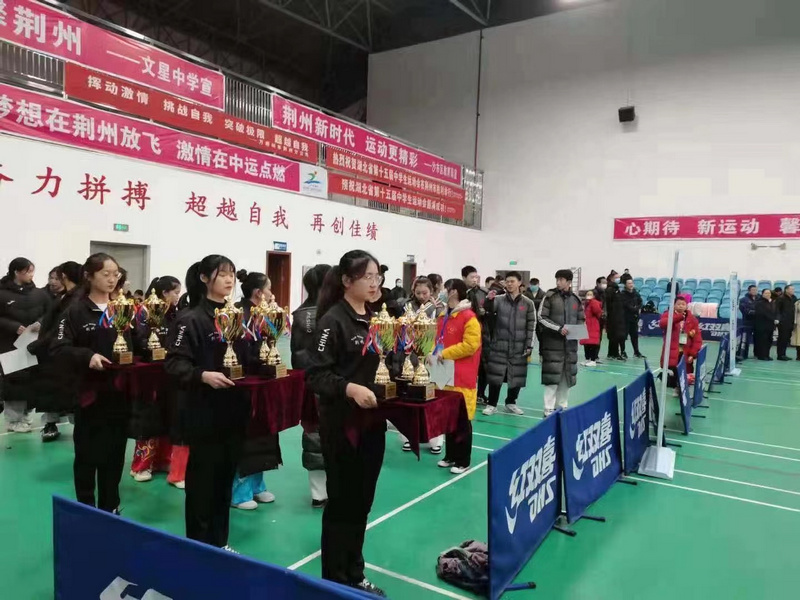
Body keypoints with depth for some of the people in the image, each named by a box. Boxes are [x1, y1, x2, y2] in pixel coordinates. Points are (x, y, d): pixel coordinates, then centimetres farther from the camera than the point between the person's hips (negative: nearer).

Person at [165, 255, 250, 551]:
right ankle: (198, 545, 21)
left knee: (226, 476, 15)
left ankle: (219, 541, 30)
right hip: (204, 412, -6)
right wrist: (203, 375, -31)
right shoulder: (191, 318, -11)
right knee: (202, 478, 5)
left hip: (233, 410, 7)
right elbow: (174, 363, -17)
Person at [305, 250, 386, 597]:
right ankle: (335, 580, 25)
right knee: (341, 503, 6)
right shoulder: (333, 320, -14)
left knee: (363, 502, 17)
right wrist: (350, 388, -32)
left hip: (372, 421, 7)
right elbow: (315, 375, -18)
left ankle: (355, 576, 34)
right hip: (342, 424, -7)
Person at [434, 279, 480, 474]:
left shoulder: (469, 318, -13)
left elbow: (470, 345, -20)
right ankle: (450, 456, 27)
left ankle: (463, 461, 12)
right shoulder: (444, 316, 14)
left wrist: (445, 353, -18)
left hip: (462, 377, -8)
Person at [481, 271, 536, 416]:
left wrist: (529, 346, -2)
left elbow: (531, 326, 3)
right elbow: (489, 310, -15)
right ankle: (492, 404, 13)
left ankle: (511, 403, 27)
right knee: (496, 375, 1)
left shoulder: (528, 303, 2)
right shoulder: (499, 300, 1)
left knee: (517, 376, 9)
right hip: (499, 345, -1)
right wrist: (489, 300, -35)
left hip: (518, 347, 1)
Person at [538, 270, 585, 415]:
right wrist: (558, 328, -17)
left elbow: (582, 319, 16)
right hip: (553, 342, -4)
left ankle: (563, 406, 22)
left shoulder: (576, 299, 7)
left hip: (570, 343, 4)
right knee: (552, 375, -5)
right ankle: (549, 409, 2)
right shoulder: (550, 296, -3)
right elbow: (542, 317, -6)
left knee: (567, 375, 9)